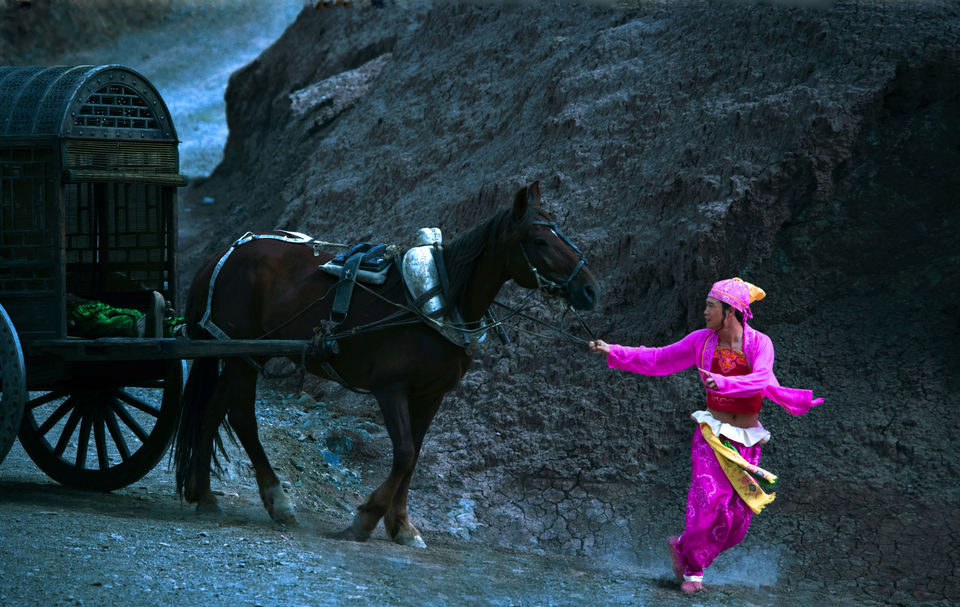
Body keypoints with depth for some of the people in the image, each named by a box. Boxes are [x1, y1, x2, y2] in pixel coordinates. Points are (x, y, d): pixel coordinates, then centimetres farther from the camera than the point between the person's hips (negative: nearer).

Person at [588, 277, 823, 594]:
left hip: (748, 440, 0)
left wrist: (722, 383, -42)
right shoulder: (702, 341, -1)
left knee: (736, 520, -1)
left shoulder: (760, 343, -9)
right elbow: (658, 360, 6)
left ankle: (684, 547, 25)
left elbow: (761, 381, -26)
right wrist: (612, 351, 2)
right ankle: (693, 569, 5)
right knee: (709, 499, -18)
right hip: (712, 434, 0)